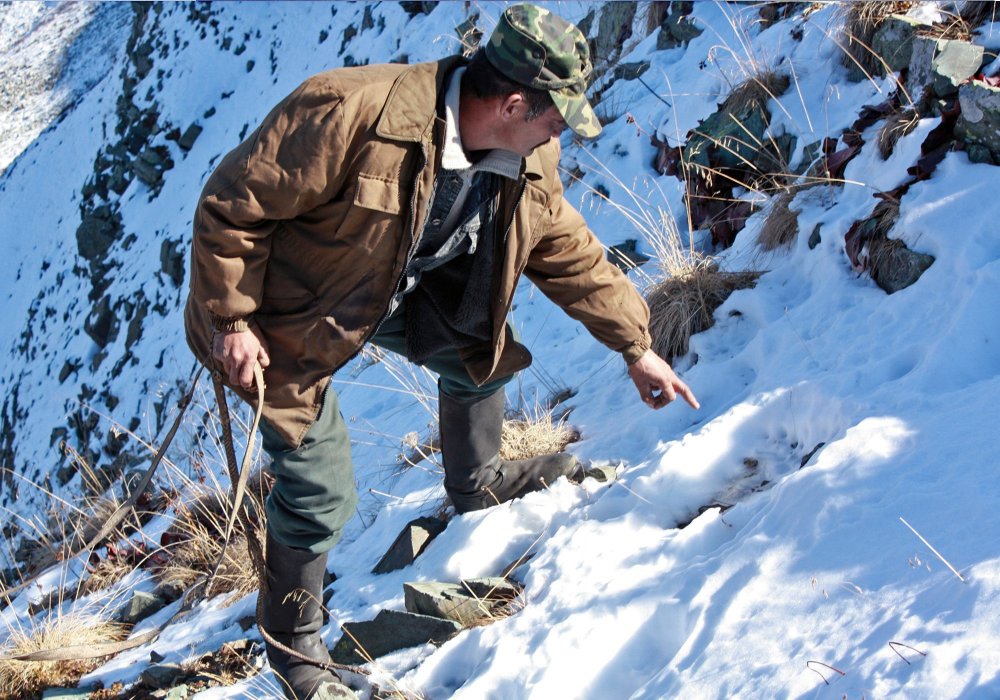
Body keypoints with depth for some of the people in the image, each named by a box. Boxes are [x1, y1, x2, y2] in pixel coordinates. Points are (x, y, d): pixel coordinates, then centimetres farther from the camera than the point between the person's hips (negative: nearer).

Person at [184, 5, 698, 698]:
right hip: (284, 311, -7)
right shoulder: (349, 114, -36)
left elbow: (574, 258, 5)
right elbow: (231, 205, -28)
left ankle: (478, 481, 36)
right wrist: (230, 320, -23)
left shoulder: (527, 165, -11)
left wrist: (636, 346, 9)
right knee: (319, 490, -5)